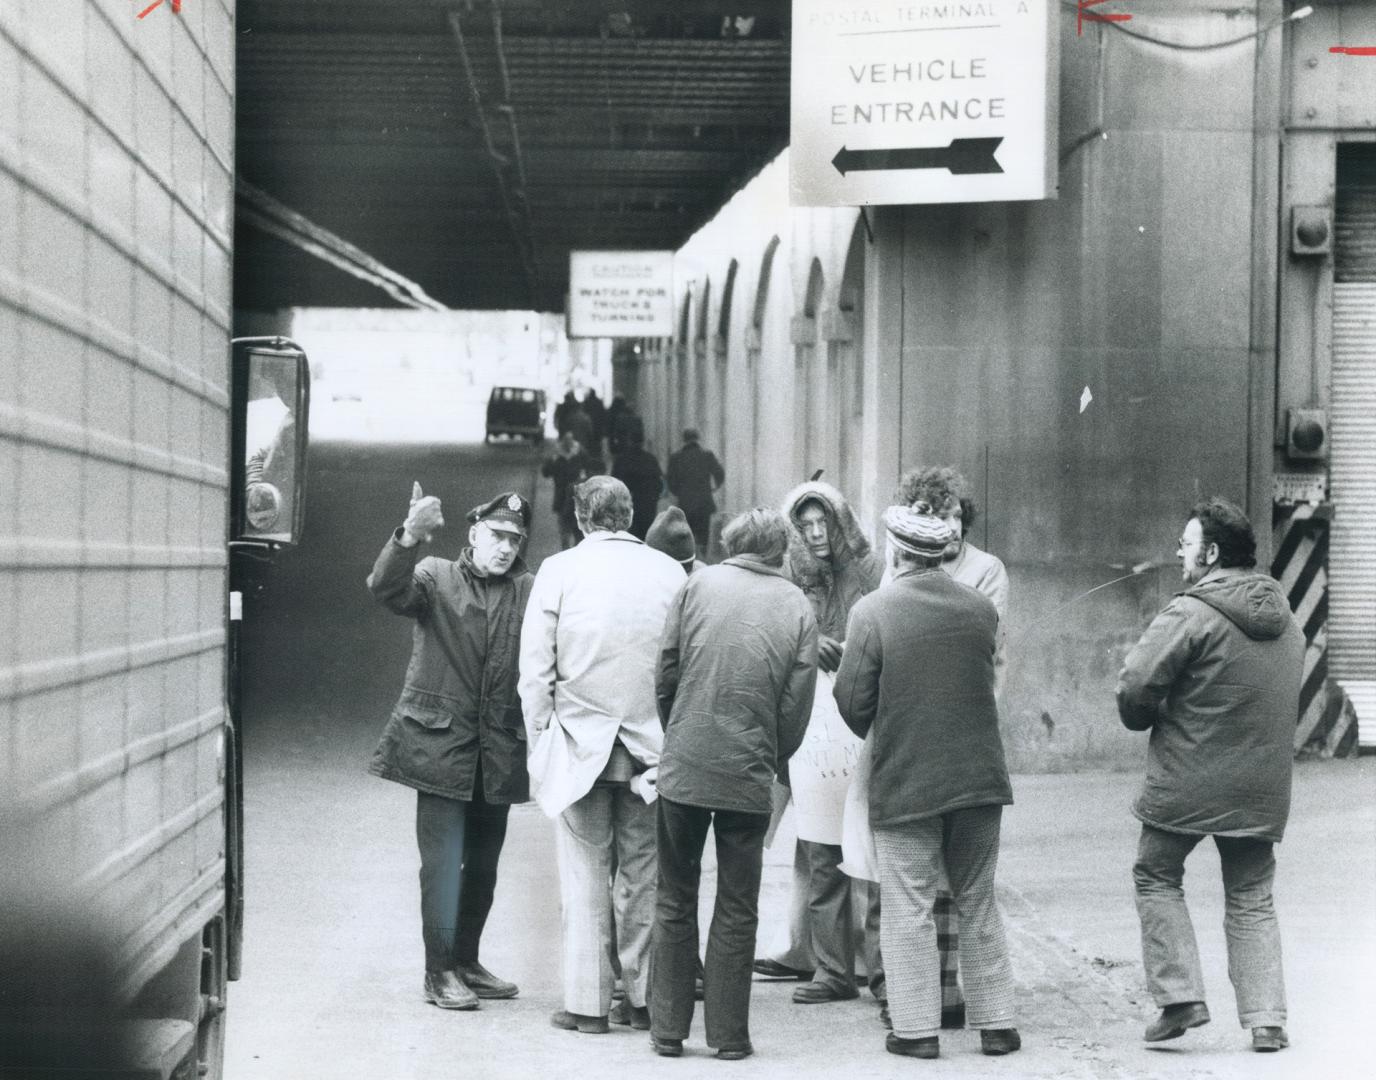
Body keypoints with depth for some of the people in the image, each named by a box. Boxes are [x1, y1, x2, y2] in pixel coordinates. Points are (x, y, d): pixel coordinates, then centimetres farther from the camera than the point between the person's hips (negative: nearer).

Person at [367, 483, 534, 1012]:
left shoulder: (528, 592, 5)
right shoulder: (435, 577, -1)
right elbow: (387, 590, -20)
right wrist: (409, 538, -38)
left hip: (498, 750, 4)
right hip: (439, 743, -3)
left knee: (483, 864, 13)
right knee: (443, 861, -4)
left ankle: (466, 962, 26)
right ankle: (439, 972, 4)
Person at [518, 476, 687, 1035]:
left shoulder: (558, 570, -4)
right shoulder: (668, 572, 1)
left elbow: (535, 671, -4)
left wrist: (540, 746, 4)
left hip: (580, 741, -1)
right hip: (651, 747, 2)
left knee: (586, 875, 3)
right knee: (645, 874, 9)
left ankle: (588, 1003, 5)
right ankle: (647, 996, 12)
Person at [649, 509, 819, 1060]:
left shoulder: (700, 583, 0)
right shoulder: (798, 607, 1)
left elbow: (665, 674, 1)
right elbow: (797, 706, -1)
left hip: (683, 766, 0)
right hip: (748, 774, 0)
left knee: (675, 901, 12)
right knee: (737, 909, 10)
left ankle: (668, 1028, 15)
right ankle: (728, 1033, 11)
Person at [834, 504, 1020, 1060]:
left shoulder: (872, 612, -12)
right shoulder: (981, 609, 0)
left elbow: (853, 703, -9)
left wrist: (869, 734, 11)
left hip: (904, 780, -4)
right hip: (978, 777, 4)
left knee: (908, 910, 5)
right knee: (979, 905, 15)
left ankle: (916, 1028, 7)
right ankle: (996, 1023, 17)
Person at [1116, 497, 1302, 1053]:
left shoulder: (1191, 613, -14)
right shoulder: (1284, 618, 10)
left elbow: (1134, 688, -17)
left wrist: (1149, 720, 3)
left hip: (1187, 782, -6)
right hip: (1261, 784, 6)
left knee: (1156, 877, 13)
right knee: (1251, 899, 13)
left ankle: (1180, 997, 5)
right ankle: (1266, 1019, 8)